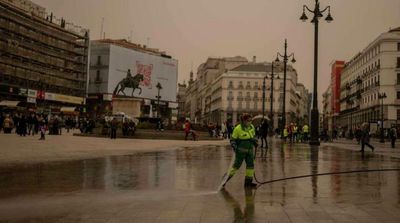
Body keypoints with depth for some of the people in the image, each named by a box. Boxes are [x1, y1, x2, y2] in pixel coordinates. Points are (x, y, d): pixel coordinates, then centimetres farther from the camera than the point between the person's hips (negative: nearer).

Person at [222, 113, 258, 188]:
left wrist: (255, 141, 5)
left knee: (250, 165, 4)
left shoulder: (252, 127, 6)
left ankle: (248, 181, 14)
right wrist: (234, 146, -21)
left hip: (250, 150, 6)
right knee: (237, 164, -8)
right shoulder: (238, 128, -13)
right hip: (241, 150, -6)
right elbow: (233, 139, -7)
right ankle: (226, 178, 5)